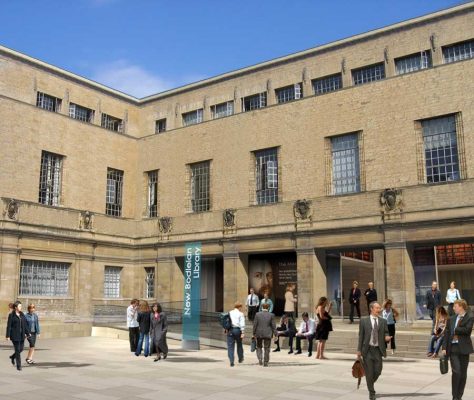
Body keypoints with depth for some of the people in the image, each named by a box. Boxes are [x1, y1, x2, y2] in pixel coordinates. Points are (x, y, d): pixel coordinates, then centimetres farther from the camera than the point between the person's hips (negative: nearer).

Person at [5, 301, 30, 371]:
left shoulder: (22, 315, 9)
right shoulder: (11, 315, -7)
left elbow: (25, 324, 12)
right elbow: (9, 326, -8)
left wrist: (27, 333, 10)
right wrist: (8, 336, -12)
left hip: (22, 335, 6)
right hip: (15, 335, -6)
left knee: (21, 349, 10)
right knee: (17, 350, -3)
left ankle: (12, 357, 40)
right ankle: (18, 366, 5)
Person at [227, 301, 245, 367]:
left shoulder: (229, 313, 11)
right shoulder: (240, 314, -1)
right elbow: (242, 324, -9)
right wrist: (242, 332, -9)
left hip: (230, 330, 2)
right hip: (237, 330, -2)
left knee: (230, 346, 2)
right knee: (239, 344, 18)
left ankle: (231, 361, -7)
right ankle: (240, 359, 30)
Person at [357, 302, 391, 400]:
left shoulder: (383, 321, 6)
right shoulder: (364, 320, -1)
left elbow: (386, 333, 10)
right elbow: (361, 336, 0)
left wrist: (387, 337, -15)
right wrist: (359, 350, -4)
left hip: (378, 349, 2)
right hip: (367, 349, -2)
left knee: (378, 371, 3)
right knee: (369, 372, 2)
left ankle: (371, 383, 34)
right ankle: (371, 392, 17)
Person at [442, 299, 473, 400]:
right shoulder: (451, 319, 11)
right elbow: (446, 333, 8)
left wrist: (456, 330, -5)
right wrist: (444, 347, 1)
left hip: (464, 348, -1)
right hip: (453, 347, 2)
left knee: (463, 374, 6)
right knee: (456, 371, -9)